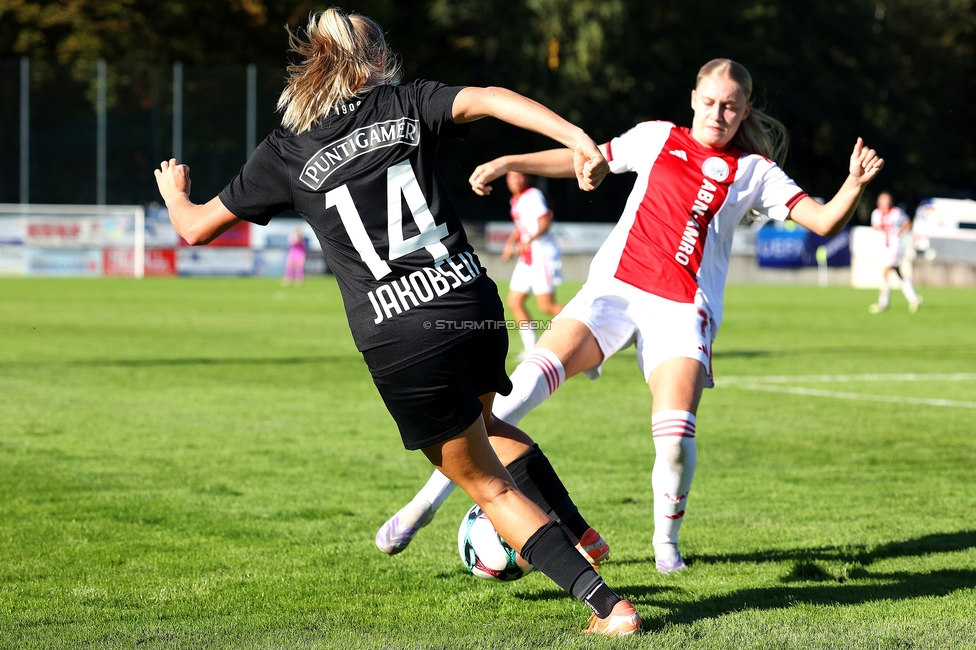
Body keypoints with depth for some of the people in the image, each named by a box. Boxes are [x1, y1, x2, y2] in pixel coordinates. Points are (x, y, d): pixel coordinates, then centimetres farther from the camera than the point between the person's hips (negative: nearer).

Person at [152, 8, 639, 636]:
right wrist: (576, 137, -24)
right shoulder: (407, 105, 7)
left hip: (399, 341, -2)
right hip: (475, 304, 2)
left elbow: (196, 227, 15)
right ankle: (572, 533, 26)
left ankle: (607, 603, -2)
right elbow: (488, 100, -12)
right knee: (479, 424, 36)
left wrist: (174, 191, 38)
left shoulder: (286, 154, 6)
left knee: (489, 485, 8)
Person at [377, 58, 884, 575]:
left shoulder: (753, 171, 9)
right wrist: (509, 163, 17)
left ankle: (666, 541, 10)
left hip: (683, 309, -1)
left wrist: (854, 186, -18)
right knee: (534, 376, -23)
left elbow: (824, 222, 1)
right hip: (615, 288, 1)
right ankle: (433, 495, -22)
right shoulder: (658, 138, 15)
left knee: (675, 437, -20)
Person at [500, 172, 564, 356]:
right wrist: (510, 243, 13)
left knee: (547, 305, -10)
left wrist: (528, 241, -28)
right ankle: (531, 348, 9)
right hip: (526, 258, 9)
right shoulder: (516, 200, 15)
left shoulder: (533, 196, -12)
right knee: (514, 302, 5)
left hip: (542, 255, -9)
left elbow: (544, 223, -20)